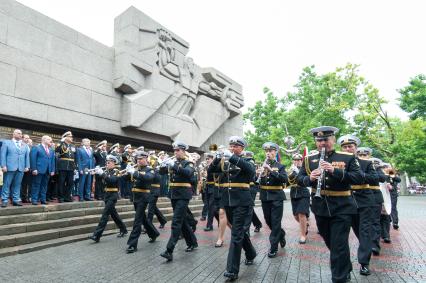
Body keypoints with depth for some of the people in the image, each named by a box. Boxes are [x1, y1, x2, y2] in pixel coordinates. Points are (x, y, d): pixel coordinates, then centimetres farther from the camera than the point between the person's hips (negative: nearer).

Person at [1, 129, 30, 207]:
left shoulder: (25, 145, 18)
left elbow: (27, 156, 13)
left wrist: (27, 166, 3)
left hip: (21, 168, 3)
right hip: (9, 167, -3)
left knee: (17, 185, 6)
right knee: (6, 184, 1)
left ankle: (16, 200, 10)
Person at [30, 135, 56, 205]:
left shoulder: (51, 150, 19)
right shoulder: (36, 148, 0)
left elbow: (53, 161, 16)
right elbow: (33, 159, -8)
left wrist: (52, 170, 8)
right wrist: (34, 169, -15)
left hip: (48, 171, 6)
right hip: (39, 170, -6)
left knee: (44, 185, 9)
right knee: (36, 185, -1)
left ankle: (43, 199, 15)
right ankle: (34, 200, 5)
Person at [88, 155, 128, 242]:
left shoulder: (116, 172, -10)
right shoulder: (106, 171, 11)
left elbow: (111, 180, -27)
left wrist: (102, 173, -29)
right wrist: (98, 172, -9)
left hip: (113, 195, -8)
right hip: (107, 194, 8)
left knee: (105, 214, -10)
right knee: (113, 214, 15)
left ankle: (96, 235, -10)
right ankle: (123, 230, 29)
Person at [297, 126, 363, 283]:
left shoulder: (348, 157, -5)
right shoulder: (309, 159, 2)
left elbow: (359, 178, -14)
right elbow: (299, 179, 0)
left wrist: (335, 170, -27)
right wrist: (310, 178, -22)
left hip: (342, 208, -4)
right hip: (320, 207, 4)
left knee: (339, 245, -1)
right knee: (330, 243, 20)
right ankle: (346, 269, 44)